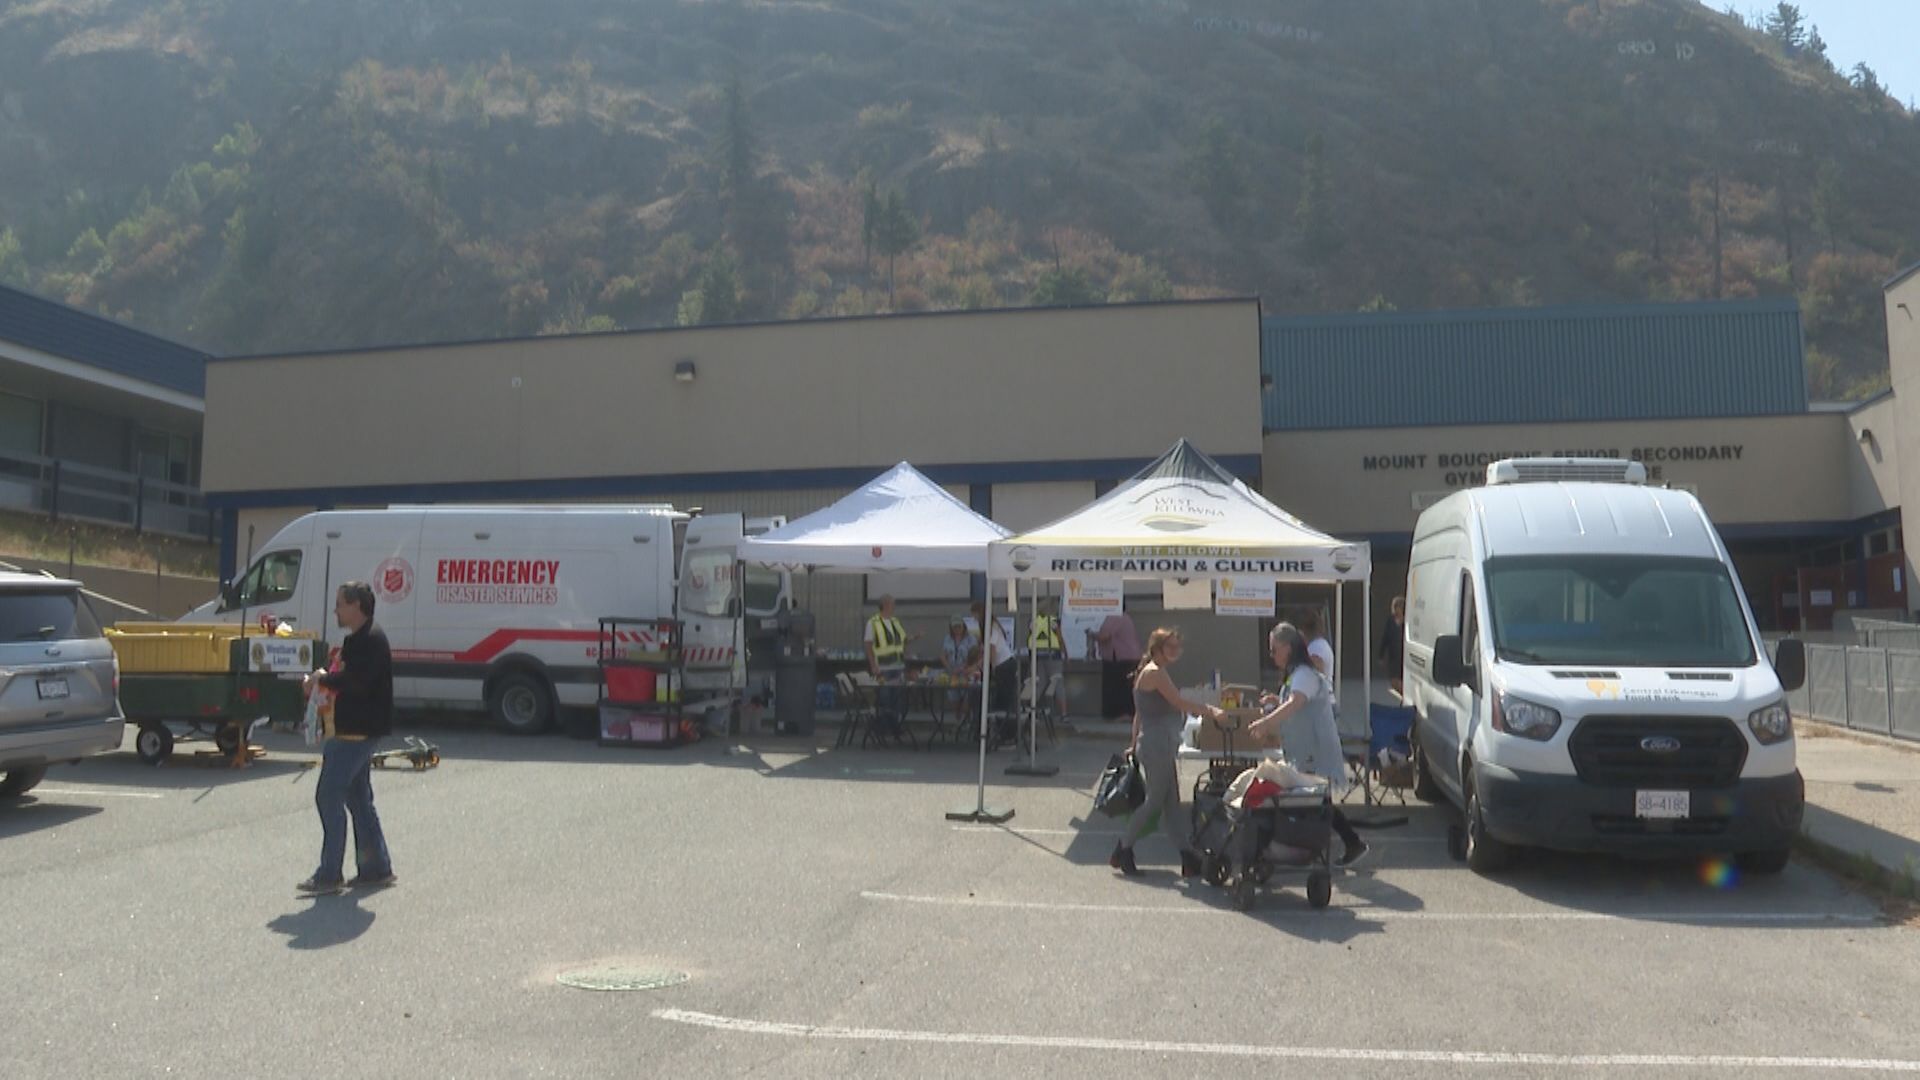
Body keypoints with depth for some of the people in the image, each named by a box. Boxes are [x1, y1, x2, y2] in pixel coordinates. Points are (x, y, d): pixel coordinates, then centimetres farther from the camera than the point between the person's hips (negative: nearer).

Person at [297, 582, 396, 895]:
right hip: (355, 730, 11)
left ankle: (329, 875, -4)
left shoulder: (371, 640, -16)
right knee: (358, 799, 14)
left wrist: (323, 679, -12)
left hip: (357, 731, -11)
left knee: (329, 797, -8)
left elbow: (356, 680, -28)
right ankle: (377, 869, 19)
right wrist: (325, 681, 4)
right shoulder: (359, 639, 18)